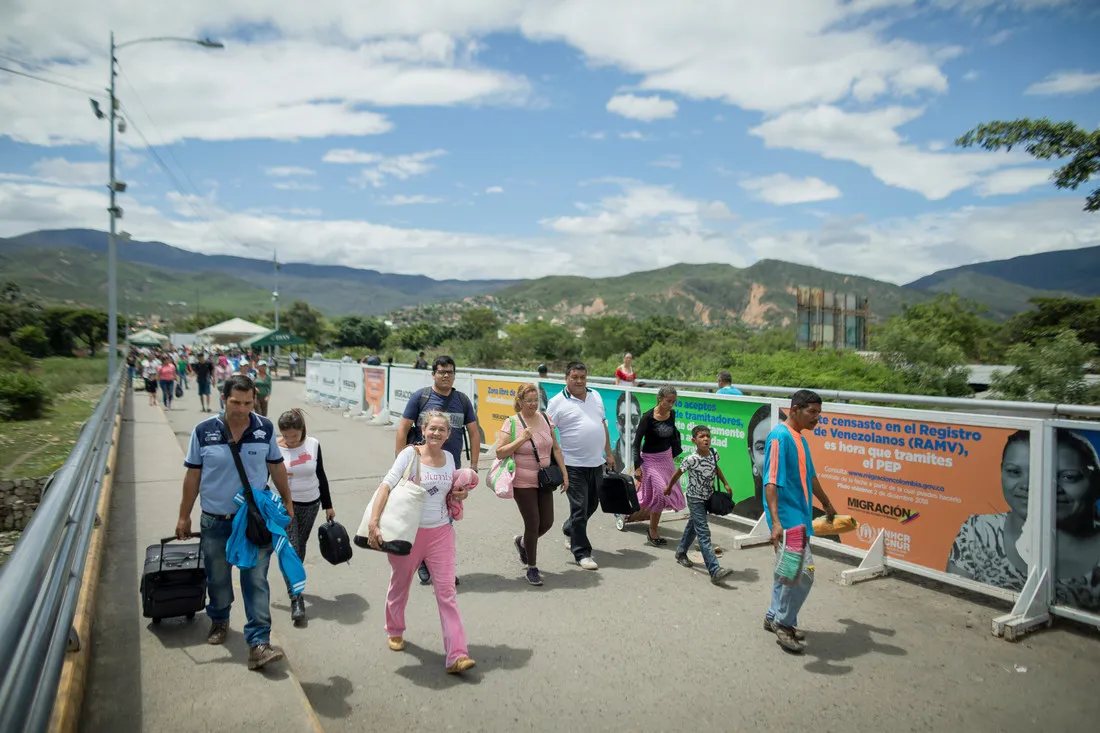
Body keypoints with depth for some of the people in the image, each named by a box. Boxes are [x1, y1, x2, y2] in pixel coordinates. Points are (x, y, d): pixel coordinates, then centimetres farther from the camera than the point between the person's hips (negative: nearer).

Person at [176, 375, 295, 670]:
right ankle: (219, 621, 45)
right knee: (218, 578, 18)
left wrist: (287, 501, 12)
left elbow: (276, 466, 7)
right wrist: (184, 516, 5)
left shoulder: (265, 429, -5)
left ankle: (258, 643, 0)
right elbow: (193, 475, 0)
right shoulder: (204, 431, -8)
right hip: (215, 521, 1)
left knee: (256, 581, -3)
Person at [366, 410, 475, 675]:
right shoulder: (410, 454, -12)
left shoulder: (449, 457, 3)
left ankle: (457, 655, -2)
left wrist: (460, 495, -4)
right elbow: (385, 486, -21)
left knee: (447, 592, -2)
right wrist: (373, 523, -31)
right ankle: (395, 631, 46)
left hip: (441, 532, 3)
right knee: (400, 586, 18)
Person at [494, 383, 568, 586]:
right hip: (523, 483, -5)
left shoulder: (545, 419, 5)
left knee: (547, 522, 8)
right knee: (533, 524, -2)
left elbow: (555, 448, 11)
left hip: (544, 481, 5)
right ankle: (532, 568, 18)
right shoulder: (511, 423, -9)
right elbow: (500, 453, -12)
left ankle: (521, 541, 39)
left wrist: (564, 474, 8)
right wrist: (521, 439, -20)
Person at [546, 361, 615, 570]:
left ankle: (569, 530, 44)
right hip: (574, 465, -6)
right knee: (579, 509, -2)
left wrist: (609, 453, 18)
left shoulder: (596, 396, 11)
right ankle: (581, 553, 10)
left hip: (596, 462, 6)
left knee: (592, 505, 19)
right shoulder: (557, 402, -8)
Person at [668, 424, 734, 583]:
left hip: (708, 498, 7)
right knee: (704, 533, -12)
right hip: (695, 499, -7)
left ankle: (681, 552, 45)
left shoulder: (713, 453, -8)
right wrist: (669, 488, 4)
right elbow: (677, 474, -9)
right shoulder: (691, 459, -25)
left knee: (693, 526, 23)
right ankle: (715, 571, -19)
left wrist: (726, 484, 10)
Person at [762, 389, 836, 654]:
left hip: (799, 515, 10)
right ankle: (784, 623, 6)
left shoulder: (800, 439, 12)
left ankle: (774, 617, 28)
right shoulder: (780, 436, -17)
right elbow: (771, 481, -23)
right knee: (803, 570, -10)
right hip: (787, 516, -10)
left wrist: (827, 503, 38)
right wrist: (775, 521, -31)